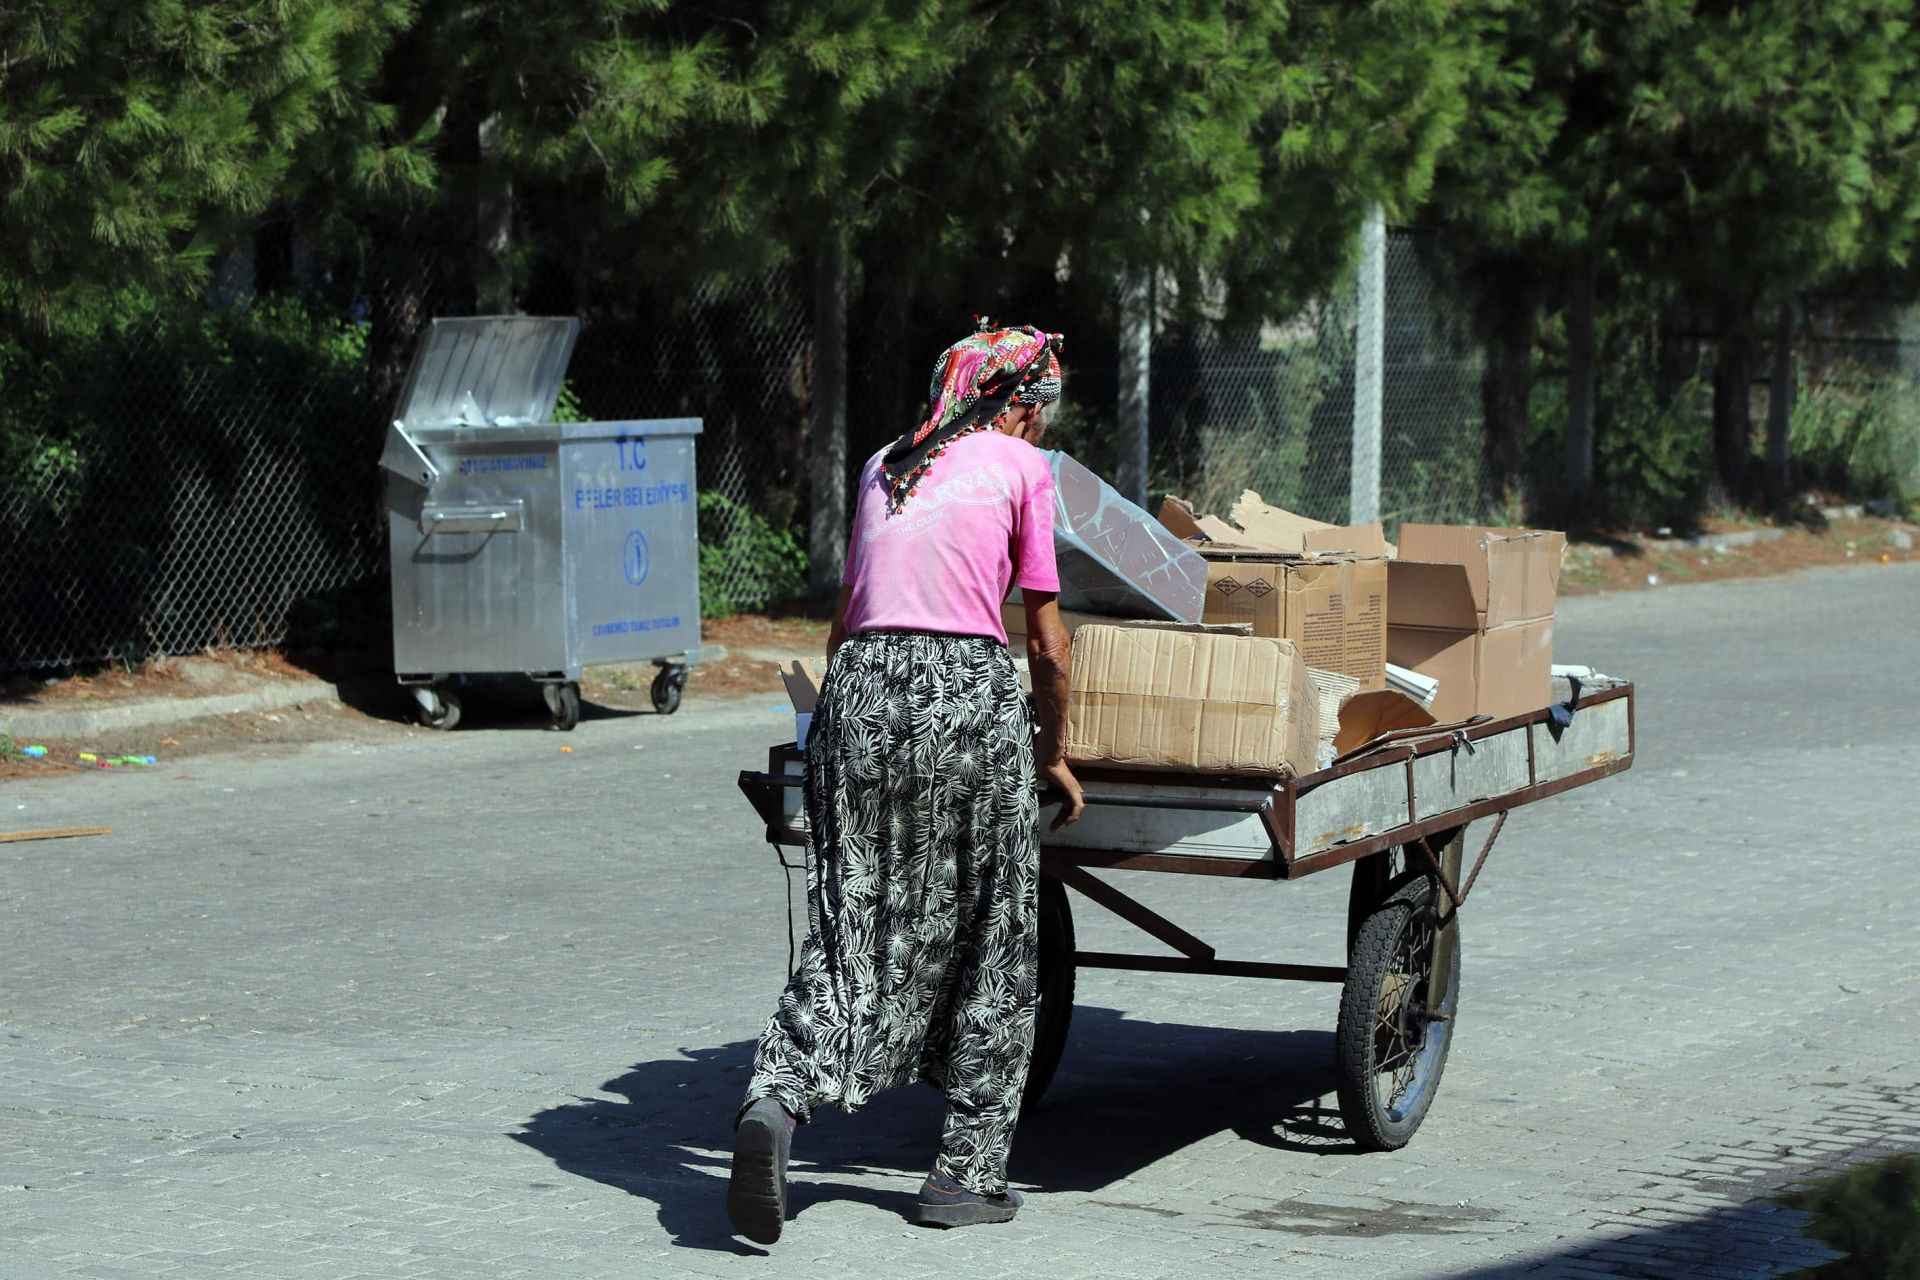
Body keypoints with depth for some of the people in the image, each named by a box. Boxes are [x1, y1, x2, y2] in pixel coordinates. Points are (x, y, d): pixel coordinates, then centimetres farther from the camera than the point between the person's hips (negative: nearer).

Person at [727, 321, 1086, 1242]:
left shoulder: (885, 467, 21)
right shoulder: (1022, 466, 9)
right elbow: (1048, 643, 9)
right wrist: (1054, 755, 20)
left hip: (860, 692, 4)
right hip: (970, 693, -4)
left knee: (852, 934, 5)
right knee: (991, 942, 9)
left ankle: (777, 1097, -20)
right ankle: (968, 1171, 11)